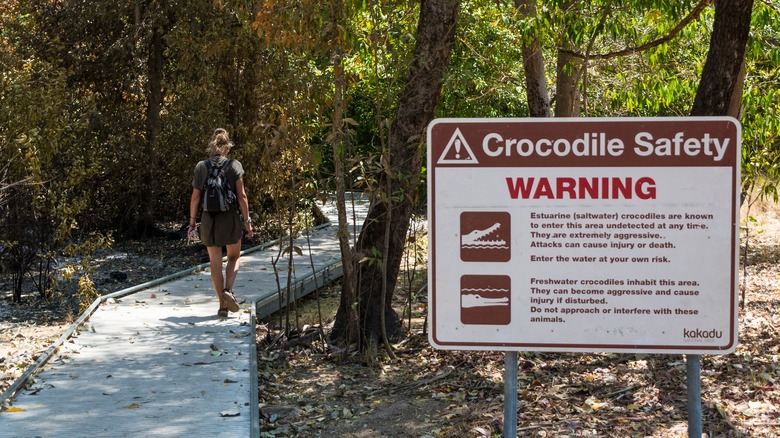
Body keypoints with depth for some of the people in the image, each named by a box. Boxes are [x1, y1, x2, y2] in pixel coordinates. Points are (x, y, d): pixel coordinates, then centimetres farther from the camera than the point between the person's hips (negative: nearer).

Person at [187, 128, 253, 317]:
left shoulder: (201, 167, 0)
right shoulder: (234, 166, -5)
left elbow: (195, 197, 0)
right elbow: (241, 196, -7)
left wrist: (192, 221, 8)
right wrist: (247, 220, -1)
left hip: (209, 218, 1)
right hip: (231, 217, -1)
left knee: (215, 261, 9)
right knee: (234, 257, 17)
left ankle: (222, 305, 10)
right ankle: (228, 290, -7)